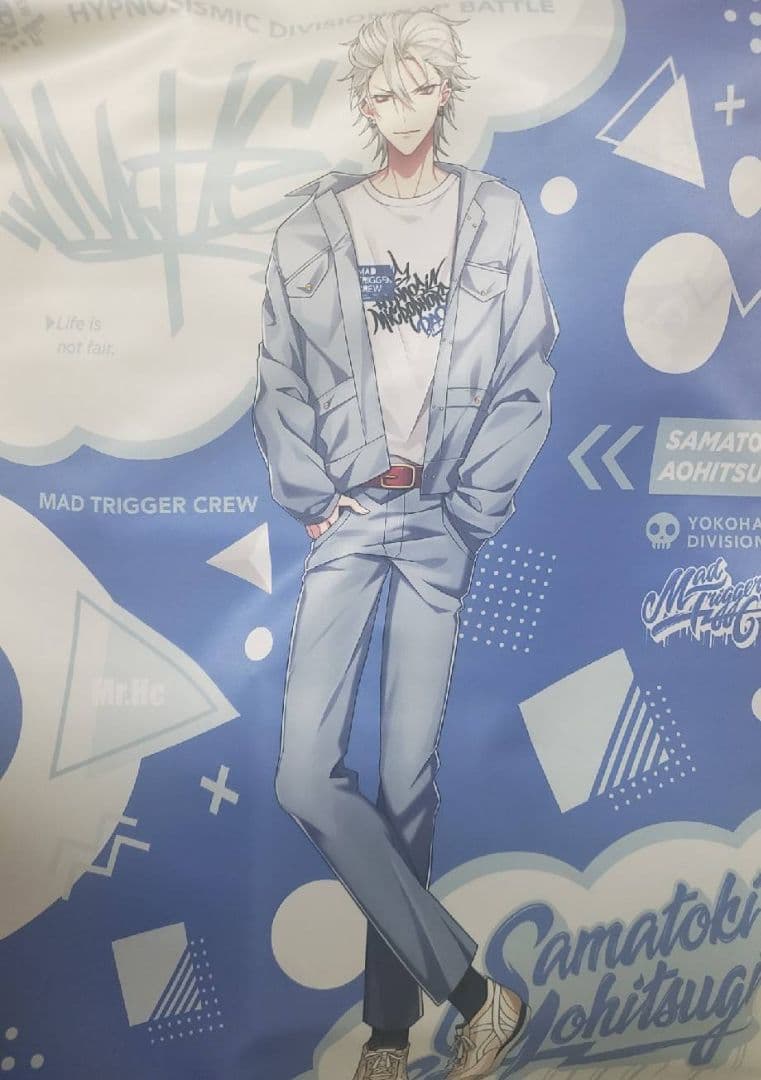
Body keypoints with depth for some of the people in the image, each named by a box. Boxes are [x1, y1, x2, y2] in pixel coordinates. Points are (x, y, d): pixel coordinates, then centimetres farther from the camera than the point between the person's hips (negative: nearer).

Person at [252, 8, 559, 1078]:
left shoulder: (498, 218, 7)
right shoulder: (313, 225, 8)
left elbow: (526, 384, 4)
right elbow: (280, 379, 6)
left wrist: (470, 504, -4)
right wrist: (311, 496, -4)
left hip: (443, 520, -1)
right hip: (346, 516, 1)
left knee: (409, 777, 2)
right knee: (306, 774, -10)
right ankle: (473, 992, 7)